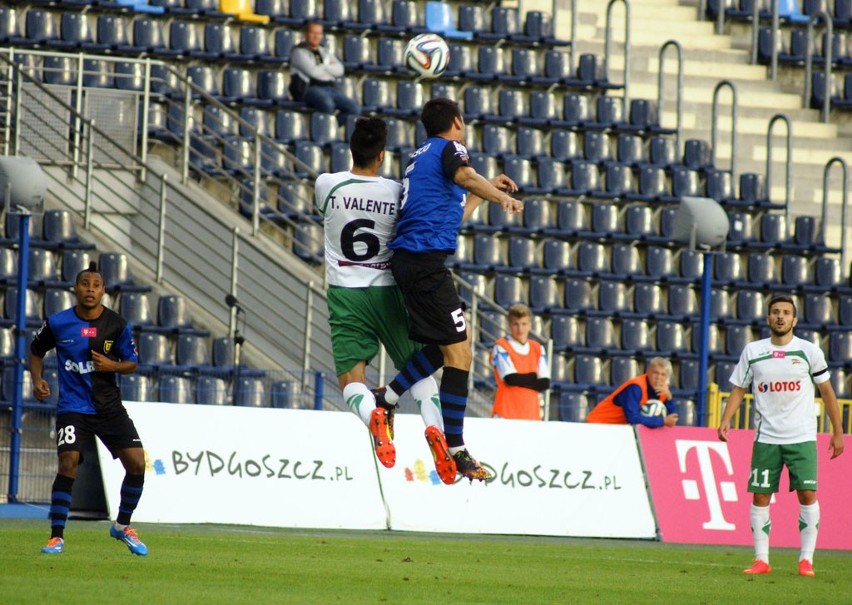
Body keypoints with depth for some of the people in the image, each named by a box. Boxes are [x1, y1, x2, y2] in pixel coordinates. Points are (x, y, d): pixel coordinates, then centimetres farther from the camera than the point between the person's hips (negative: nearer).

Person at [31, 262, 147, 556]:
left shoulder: (117, 325, -2)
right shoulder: (57, 323, -4)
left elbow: (131, 363, 8)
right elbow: (36, 350, 13)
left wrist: (112, 365, -13)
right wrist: (37, 379, -5)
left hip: (109, 407, 2)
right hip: (73, 407, -2)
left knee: (137, 463, -5)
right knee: (68, 464, -19)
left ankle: (122, 525, 17)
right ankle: (57, 536, -8)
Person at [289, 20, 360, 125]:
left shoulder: (325, 51, 23)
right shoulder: (299, 51, 3)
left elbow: (339, 70, 9)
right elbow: (313, 72, -10)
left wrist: (322, 67, -2)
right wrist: (329, 68, 5)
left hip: (331, 88, 6)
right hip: (309, 89, -6)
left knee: (354, 109, -18)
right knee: (327, 104, -40)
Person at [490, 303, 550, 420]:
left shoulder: (537, 349, 13)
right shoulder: (501, 347, -1)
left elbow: (545, 383, 4)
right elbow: (511, 379, -12)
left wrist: (521, 380, -7)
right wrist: (532, 377, 2)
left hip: (532, 413, 5)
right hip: (507, 411, -5)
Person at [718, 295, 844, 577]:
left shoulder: (809, 351, 0)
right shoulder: (753, 351, 4)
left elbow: (826, 390, 7)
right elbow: (739, 389, 10)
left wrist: (837, 432, 6)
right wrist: (725, 421, -6)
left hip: (802, 437, -2)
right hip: (766, 437, 2)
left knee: (807, 494, -8)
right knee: (759, 496, -1)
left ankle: (806, 560, 0)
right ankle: (761, 560, 6)